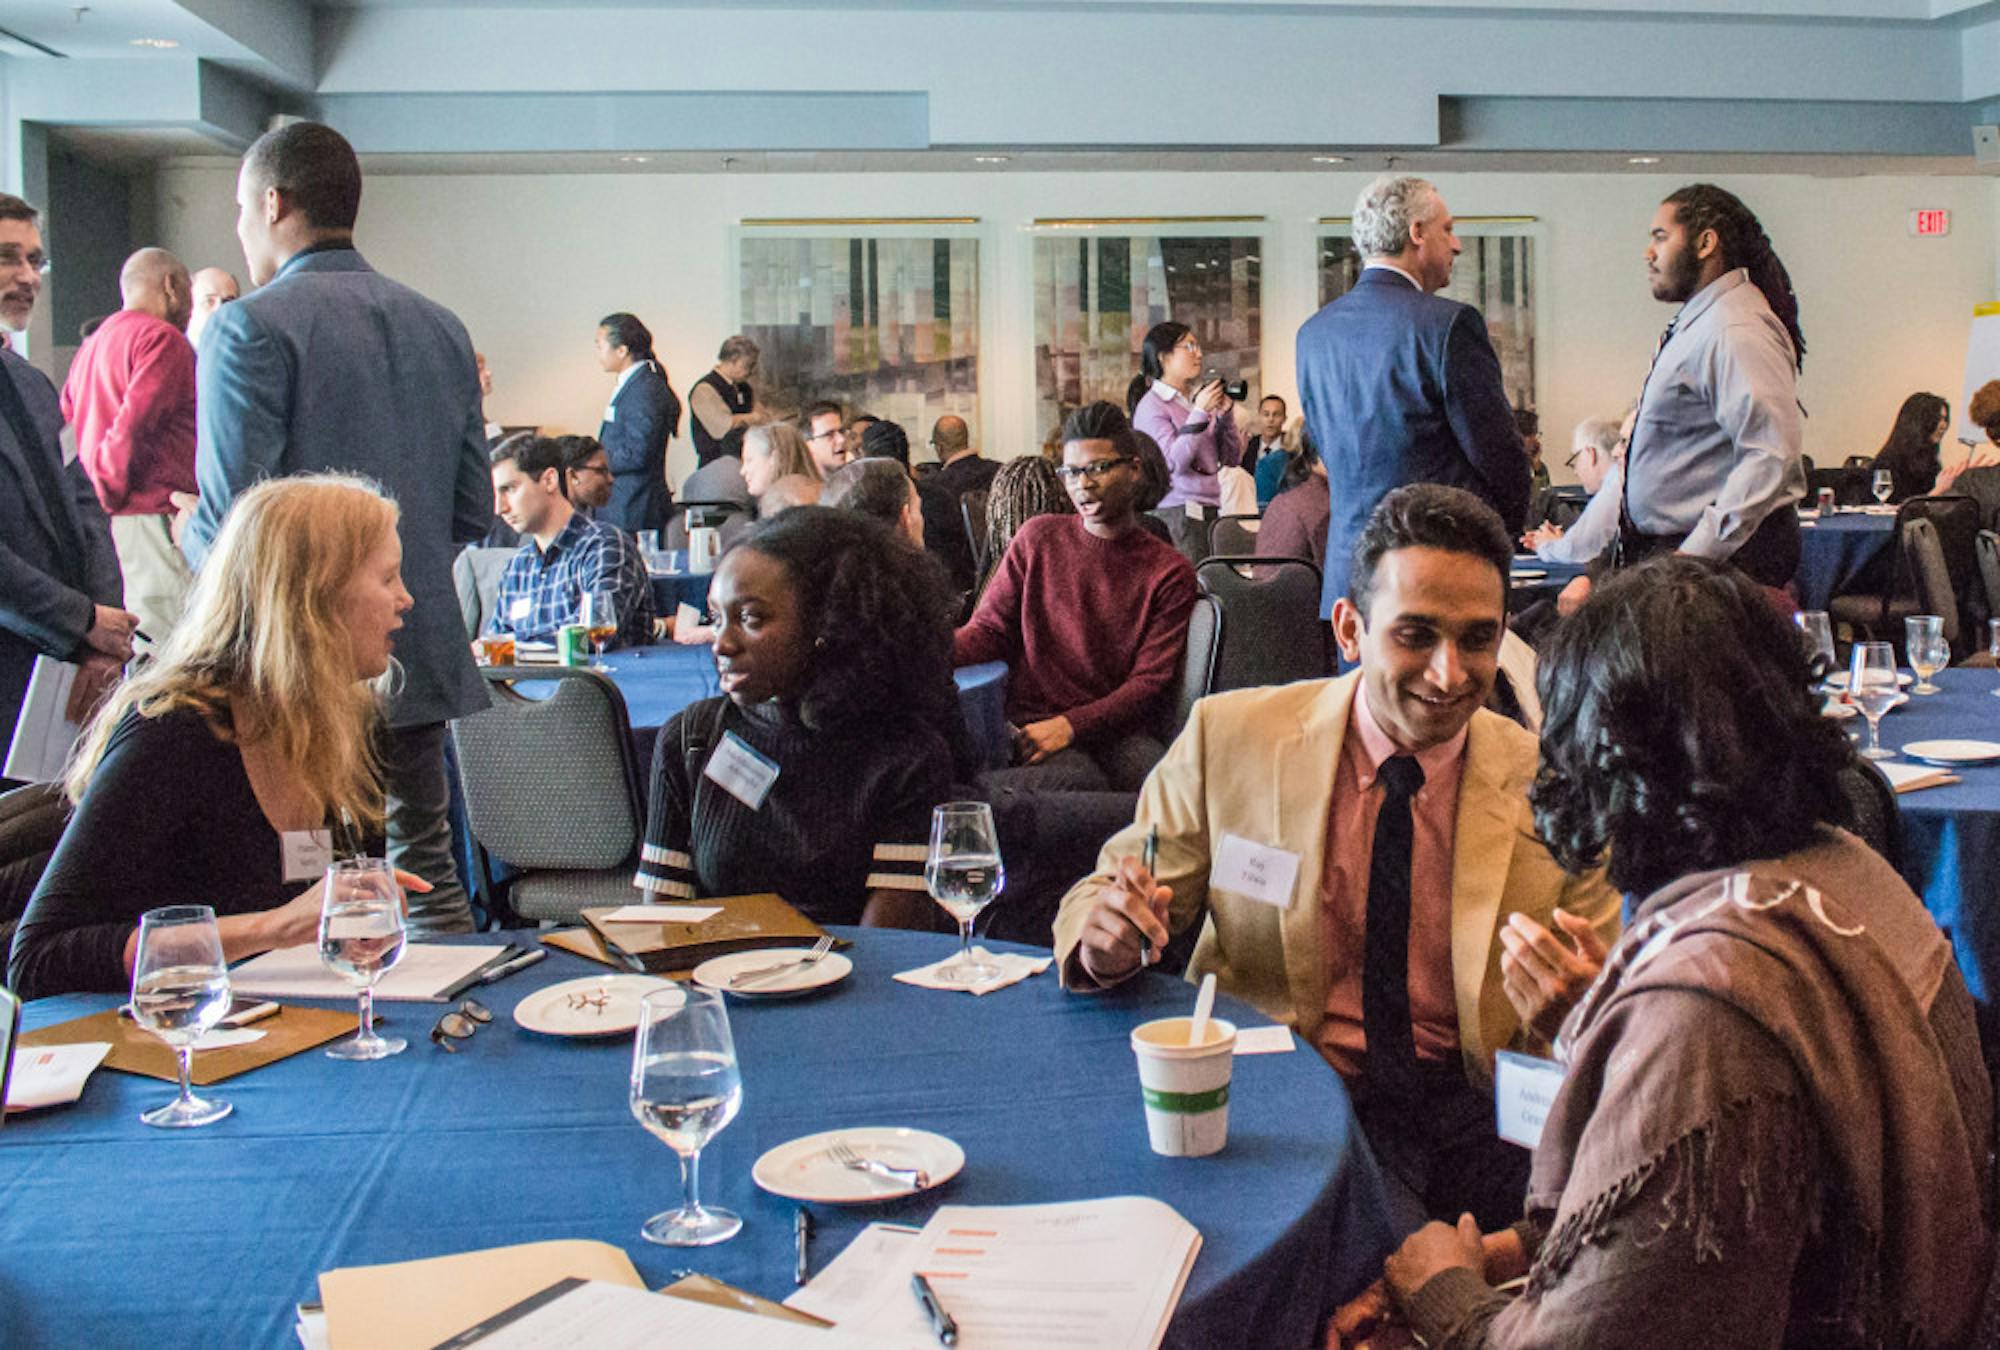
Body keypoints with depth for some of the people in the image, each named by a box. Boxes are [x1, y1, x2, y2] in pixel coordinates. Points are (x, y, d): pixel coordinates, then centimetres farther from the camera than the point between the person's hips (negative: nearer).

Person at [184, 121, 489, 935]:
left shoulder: (249, 329, -11)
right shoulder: (441, 329, 8)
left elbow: (227, 523, -16)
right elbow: (473, 512, 9)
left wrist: (187, 531, 5)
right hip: (420, 661, 6)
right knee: (422, 863, 15)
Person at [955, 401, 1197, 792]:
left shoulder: (1169, 572, 6)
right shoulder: (1038, 540, 12)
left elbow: (1150, 683, -1)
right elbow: (988, 630, 7)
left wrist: (1070, 725, -16)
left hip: (1118, 729, 2)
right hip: (1032, 722, -1)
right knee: (1081, 781, -35)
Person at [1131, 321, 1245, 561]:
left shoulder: (1201, 399, 14)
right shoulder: (1151, 406, -4)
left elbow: (1232, 459, 15)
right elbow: (1174, 463, -16)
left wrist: (1225, 413, 1)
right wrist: (1200, 412, -14)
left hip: (1210, 508, 6)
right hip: (1176, 513, -6)